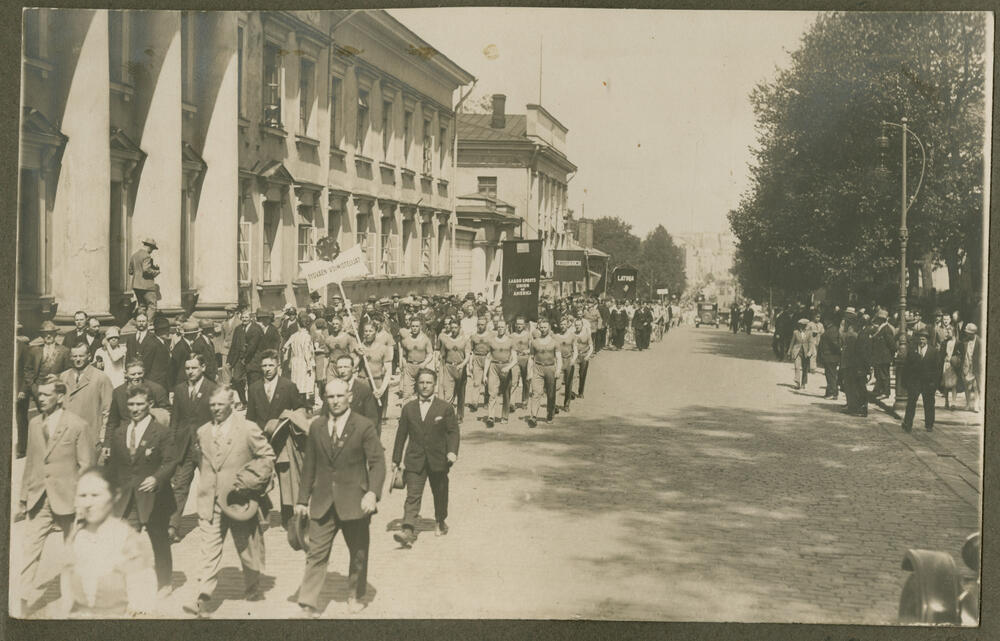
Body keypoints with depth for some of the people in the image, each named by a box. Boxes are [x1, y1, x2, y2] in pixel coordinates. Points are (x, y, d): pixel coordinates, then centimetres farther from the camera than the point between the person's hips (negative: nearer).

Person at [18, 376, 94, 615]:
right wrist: (24, 496, 12)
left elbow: (86, 465, -6)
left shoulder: (77, 425, -7)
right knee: (30, 545, -6)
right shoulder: (34, 424, 8)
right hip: (38, 499, 4)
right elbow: (30, 463, 13)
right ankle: (25, 593, -4)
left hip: (66, 498, -4)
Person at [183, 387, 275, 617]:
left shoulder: (248, 429, -5)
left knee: (247, 549, 11)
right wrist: (206, 488, 11)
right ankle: (202, 599, -8)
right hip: (210, 502, 3)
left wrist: (248, 482, -10)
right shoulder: (202, 432, 9)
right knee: (209, 552, -5)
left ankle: (252, 591, 28)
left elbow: (268, 457, -3)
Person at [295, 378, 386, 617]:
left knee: (358, 553, 11)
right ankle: (308, 602, 0)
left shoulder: (364, 426, -5)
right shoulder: (316, 426, 6)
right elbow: (309, 465, 11)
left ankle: (355, 597, 29)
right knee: (316, 552, -3)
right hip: (323, 501, 2)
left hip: (354, 502, -2)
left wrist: (373, 493, -23)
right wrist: (303, 498, 9)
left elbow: (377, 462, -9)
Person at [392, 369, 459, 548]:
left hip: (438, 460, 0)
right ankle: (408, 531, -21)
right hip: (414, 460, 0)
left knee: (440, 494, 16)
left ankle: (441, 522, 40)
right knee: (412, 496, -12)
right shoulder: (408, 408, 6)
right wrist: (396, 459, 11)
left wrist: (452, 451, -19)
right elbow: (401, 434, 11)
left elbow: (453, 432, -2)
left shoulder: (445, 408, 1)